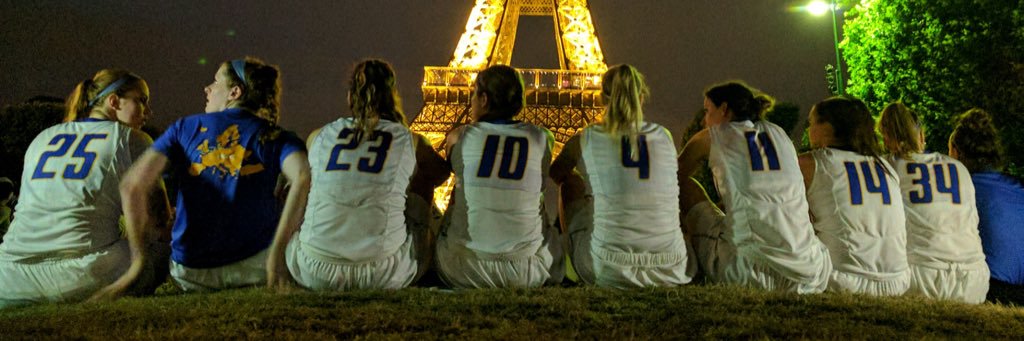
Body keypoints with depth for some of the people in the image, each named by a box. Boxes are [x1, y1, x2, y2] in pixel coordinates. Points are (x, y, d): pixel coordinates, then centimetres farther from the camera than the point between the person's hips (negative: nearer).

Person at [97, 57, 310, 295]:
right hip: (255, 266, -2)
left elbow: (132, 184, -6)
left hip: (190, 275, 2)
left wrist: (138, 259, 0)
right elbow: (303, 177, -20)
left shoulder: (185, 128, 6)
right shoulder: (275, 137, 2)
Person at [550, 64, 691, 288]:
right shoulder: (665, 137, 5)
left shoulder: (586, 140, -1)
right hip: (670, 271, 2)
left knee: (570, 183, 21)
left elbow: (552, 177, 17)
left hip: (610, 273, -2)